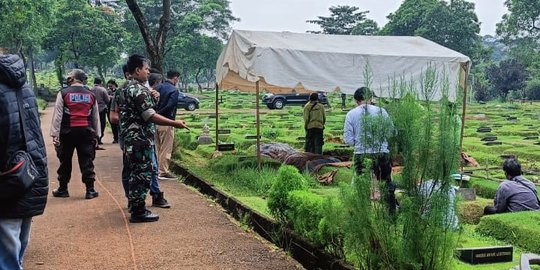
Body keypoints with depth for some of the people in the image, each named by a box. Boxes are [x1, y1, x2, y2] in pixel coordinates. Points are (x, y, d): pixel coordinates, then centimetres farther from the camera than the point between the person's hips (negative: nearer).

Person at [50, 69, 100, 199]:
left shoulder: (63, 93, -3)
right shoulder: (91, 95, 8)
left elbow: (57, 115, -7)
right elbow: (96, 117, 12)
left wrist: (55, 134, -5)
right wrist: (96, 134, 17)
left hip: (67, 132, -2)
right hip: (86, 132, 2)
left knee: (65, 162, 9)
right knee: (87, 162, 4)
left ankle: (63, 190, 19)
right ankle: (90, 190, 4)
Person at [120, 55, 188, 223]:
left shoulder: (126, 88, 16)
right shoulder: (139, 89, -16)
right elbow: (150, 116, -22)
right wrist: (174, 123, -19)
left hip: (130, 139, 10)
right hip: (140, 139, -10)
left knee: (135, 173, 17)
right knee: (142, 174, -4)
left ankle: (134, 204, 25)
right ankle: (138, 212, 1)